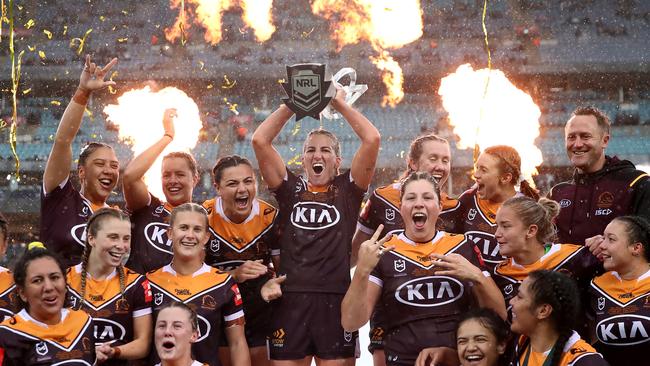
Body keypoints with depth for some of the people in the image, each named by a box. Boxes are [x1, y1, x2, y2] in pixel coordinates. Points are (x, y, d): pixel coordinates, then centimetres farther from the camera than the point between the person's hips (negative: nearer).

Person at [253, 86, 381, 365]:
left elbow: (372, 139, 0)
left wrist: (339, 103, 9)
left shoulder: (347, 190, 10)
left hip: (336, 300, -1)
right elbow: (259, 140, 6)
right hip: (290, 299, 1)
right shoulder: (291, 189, 13)